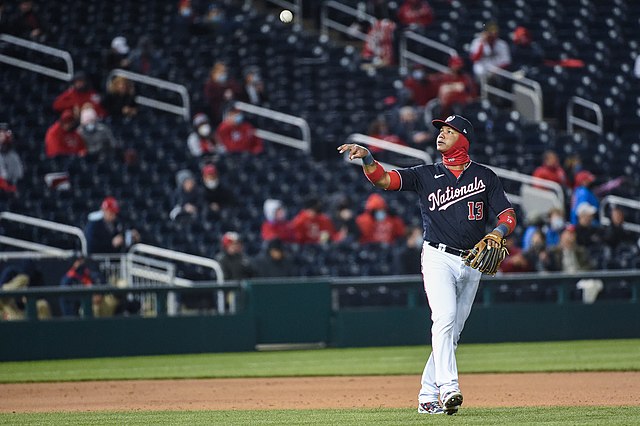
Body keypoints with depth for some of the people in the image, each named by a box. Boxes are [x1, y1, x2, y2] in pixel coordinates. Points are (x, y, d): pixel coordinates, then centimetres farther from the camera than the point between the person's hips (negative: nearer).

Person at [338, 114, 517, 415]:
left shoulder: (485, 176, 9)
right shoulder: (426, 175, 7)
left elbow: (508, 216, 4)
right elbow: (383, 178, -4)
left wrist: (497, 233, -18)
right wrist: (366, 158, -22)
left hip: (472, 263, 3)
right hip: (438, 257, -2)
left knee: (452, 331, 5)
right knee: (444, 318, -22)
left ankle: (428, 396, 12)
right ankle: (448, 388, -31)